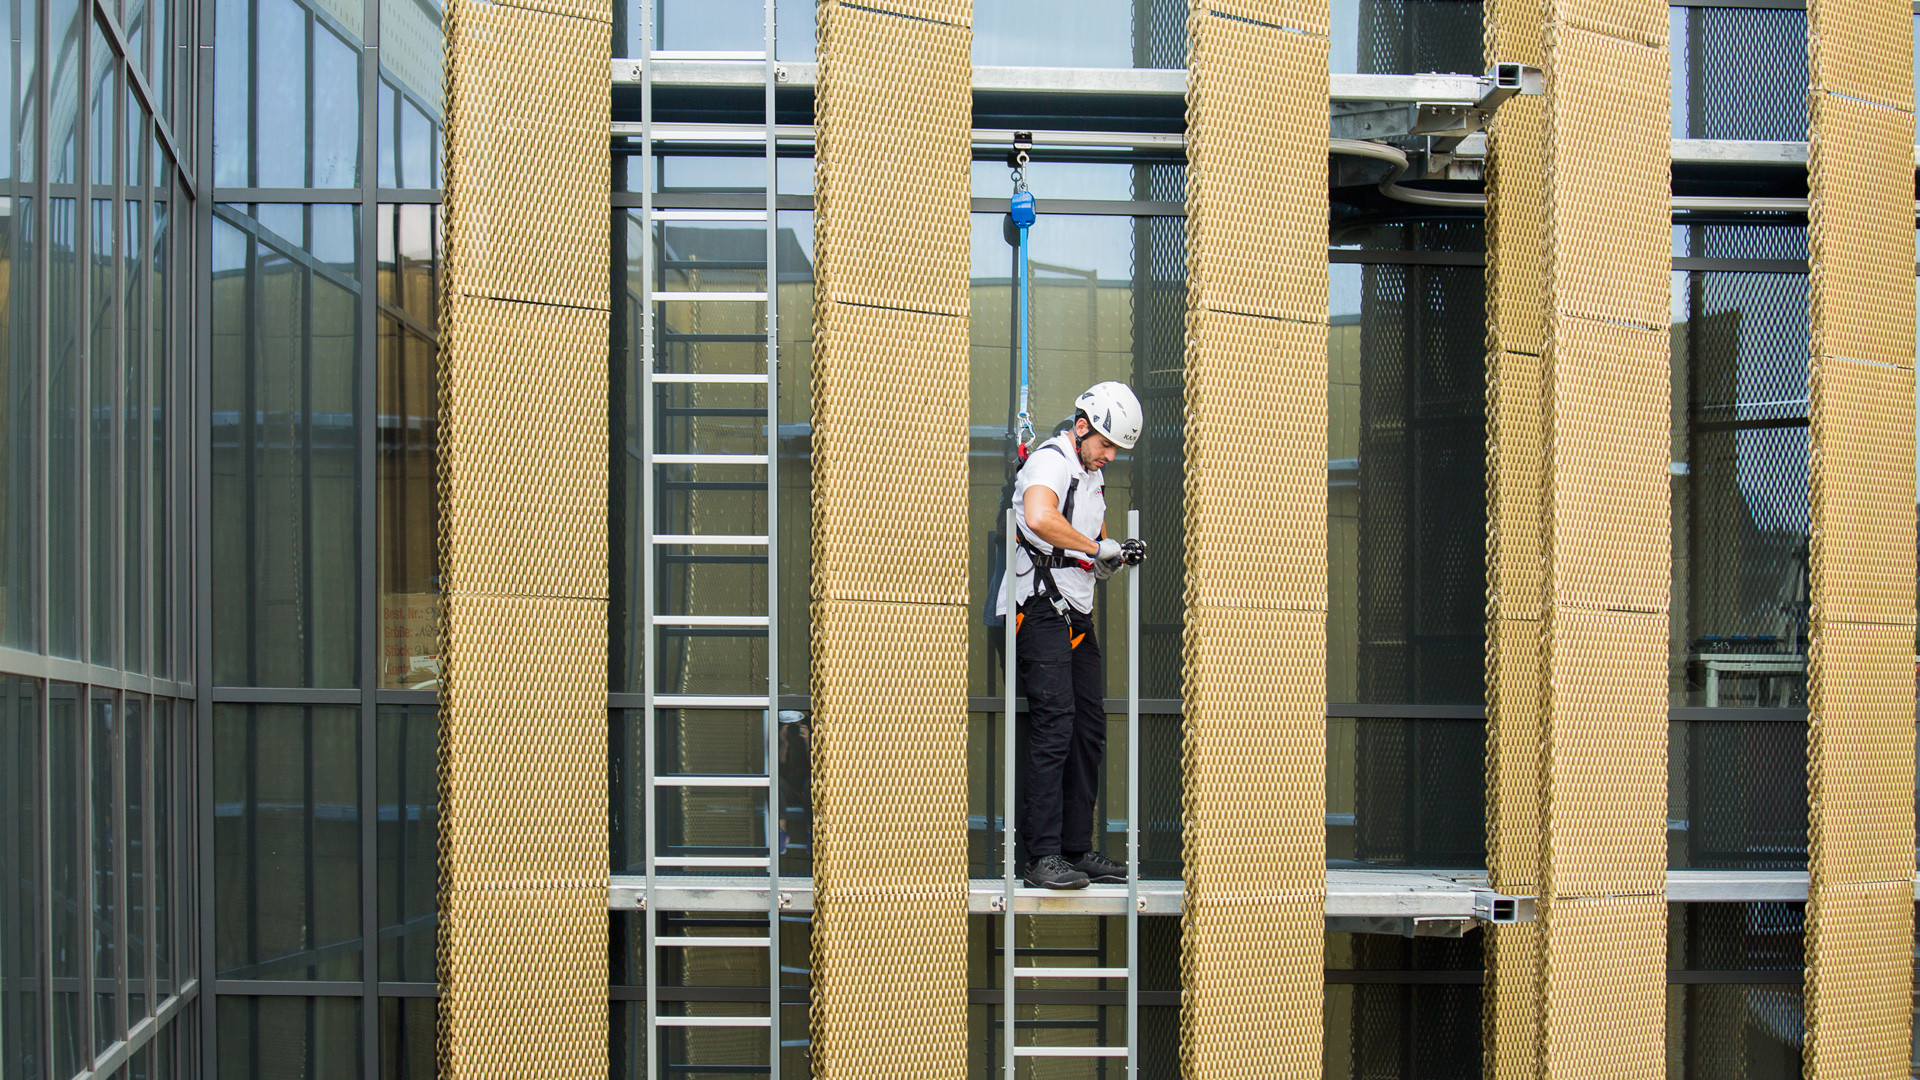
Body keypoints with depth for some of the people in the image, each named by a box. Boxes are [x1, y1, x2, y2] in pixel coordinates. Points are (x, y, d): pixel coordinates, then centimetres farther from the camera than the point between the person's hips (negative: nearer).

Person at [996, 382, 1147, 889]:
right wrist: (1099, 546, -20)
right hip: (1040, 612, -10)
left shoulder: (1092, 476, 21)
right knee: (1054, 726, -14)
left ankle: (1078, 849, 14)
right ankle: (1044, 857, -13)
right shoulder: (1050, 461, -9)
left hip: (1076, 617, 10)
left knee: (1090, 728, 8)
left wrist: (1118, 558, 5)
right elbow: (1040, 519, -31)